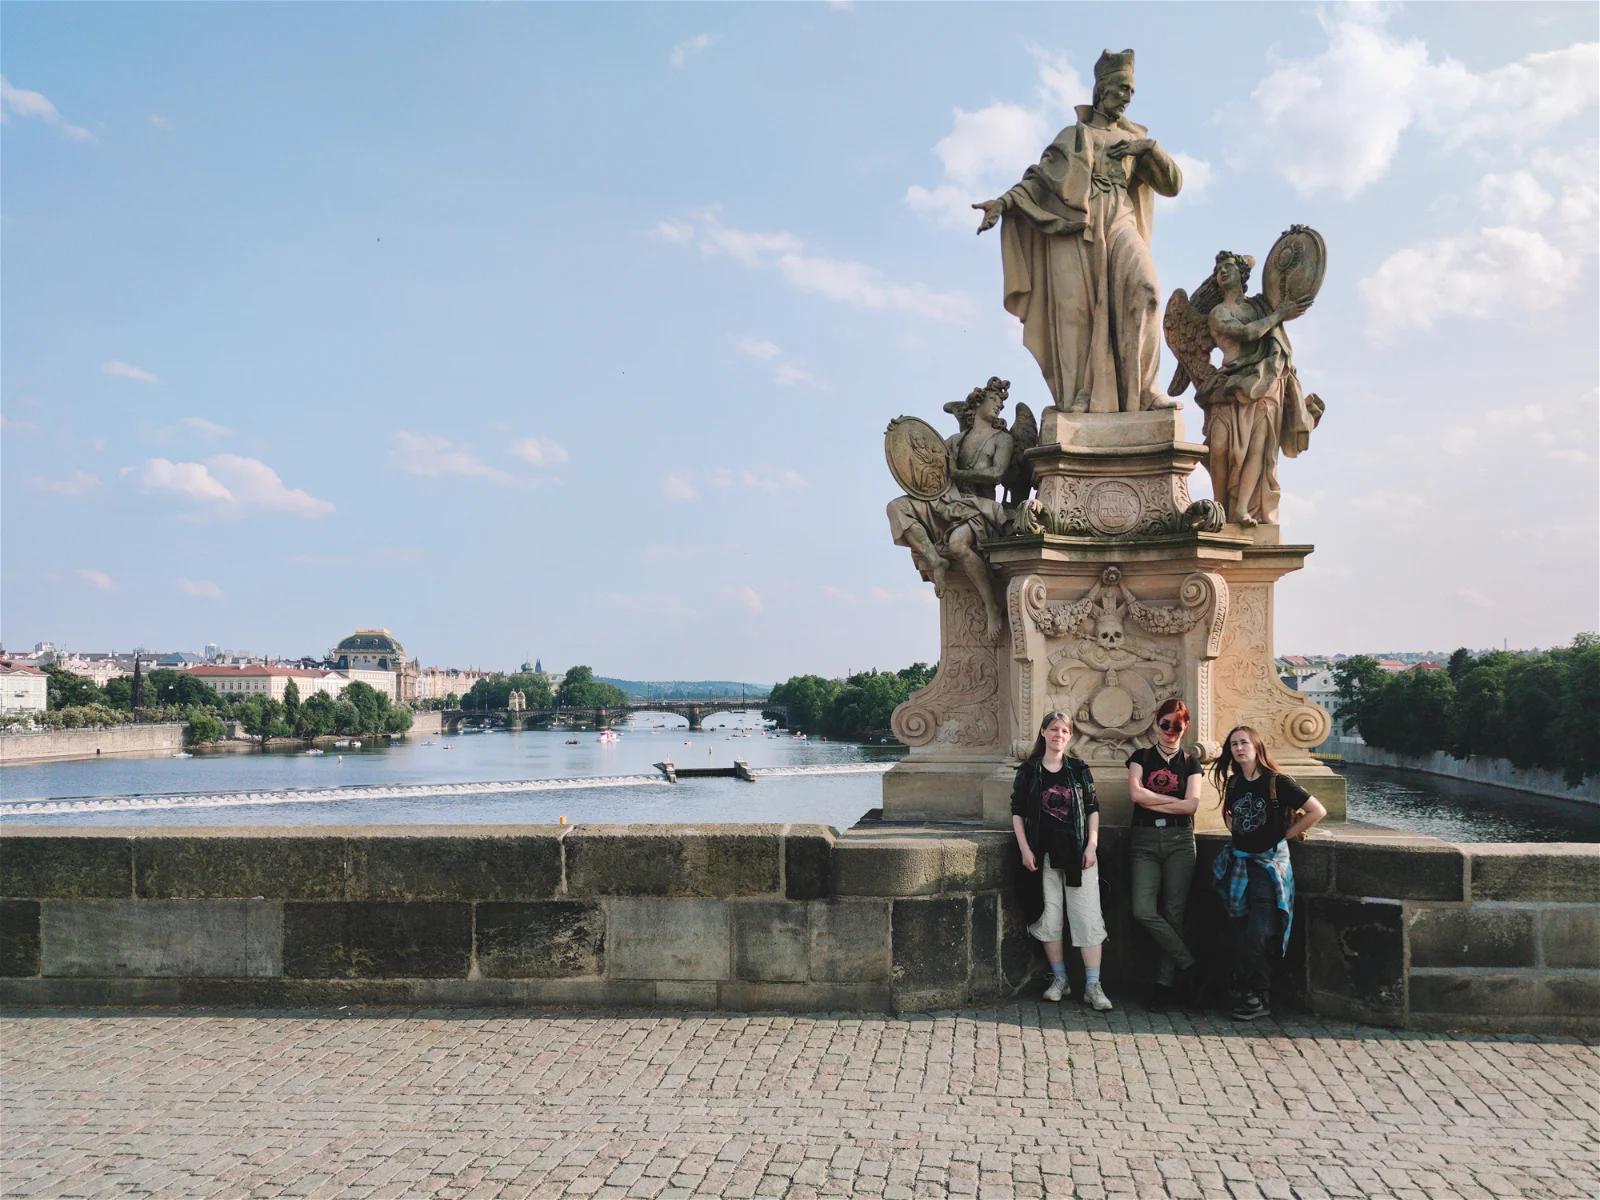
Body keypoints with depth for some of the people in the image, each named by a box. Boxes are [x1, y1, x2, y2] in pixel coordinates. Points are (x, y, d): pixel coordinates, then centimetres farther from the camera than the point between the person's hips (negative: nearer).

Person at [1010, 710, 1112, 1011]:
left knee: (1088, 917, -6)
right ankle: (1059, 979, 18)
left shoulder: (1079, 769, 5)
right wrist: (1025, 849, -5)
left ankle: (1093, 986, -3)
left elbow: (1092, 808, 7)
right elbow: (1017, 812, 4)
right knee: (1050, 917, 4)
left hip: (1077, 852, 0)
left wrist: (1092, 844, -3)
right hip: (1044, 854, 0)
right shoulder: (1028, 771, 4)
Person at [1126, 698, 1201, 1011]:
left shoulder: (1190, 762, 9)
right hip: (1145, 841, 0)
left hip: (1179, 840, 0)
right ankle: (1187, 964, 1)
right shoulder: (1141, 757, 10)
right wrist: (1174, 800, -3)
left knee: (1173, 913, -2)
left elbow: (1192, 804, -4)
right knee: (1143, 911, -14)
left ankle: (1165, 984, 4)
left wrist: (1152, 803, -5)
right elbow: (1135, 793, -7)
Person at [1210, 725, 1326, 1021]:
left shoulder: (1277, 782, -10)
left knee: (1256, 937, -11)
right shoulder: (1234, 784, 8)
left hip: (1269, 864, -6)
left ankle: (1258, 998, 0)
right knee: (1241, 935, 7)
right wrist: (1236, 830, 10)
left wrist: (1287, 834, -7)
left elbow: (1318, 811, -12)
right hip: (1238, 861, 6)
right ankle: (1246, 993, 15)